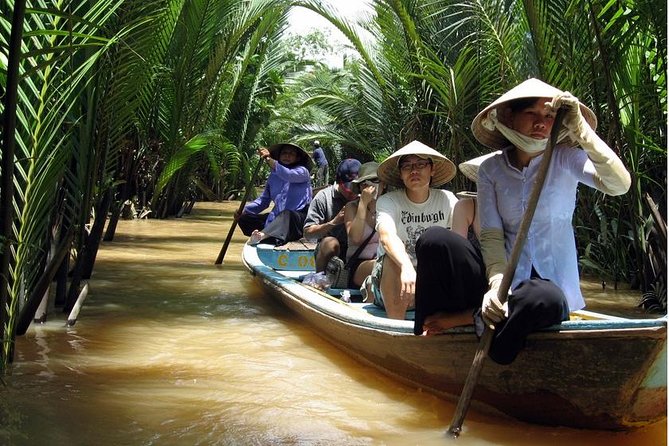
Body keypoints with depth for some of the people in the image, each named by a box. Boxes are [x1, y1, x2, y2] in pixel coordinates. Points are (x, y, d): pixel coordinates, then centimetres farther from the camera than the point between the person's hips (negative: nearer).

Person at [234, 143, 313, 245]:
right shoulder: (273, 176, 16)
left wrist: (270, 160, -32)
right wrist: (244, 209, -1)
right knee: (245, 218, 1)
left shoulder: (302, 171, 0)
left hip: (298, 219, -7)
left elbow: (289, 175, -23)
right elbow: (263, 200, 15)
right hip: (277, 218, 7)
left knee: (286, 214, -40)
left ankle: (264, 234, -63)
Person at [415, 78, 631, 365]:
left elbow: (619, 185, -19)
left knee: (547, 300, -41)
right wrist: (497, 283, -24)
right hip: (507, 274, 2)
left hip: (552, 279, -1)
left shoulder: (566, 159, 0)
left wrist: (580, 129, -27)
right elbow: (491, 235, -5)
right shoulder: (491, 169, 4)